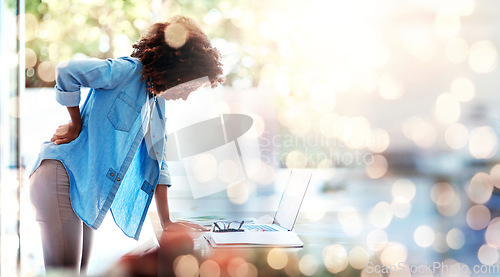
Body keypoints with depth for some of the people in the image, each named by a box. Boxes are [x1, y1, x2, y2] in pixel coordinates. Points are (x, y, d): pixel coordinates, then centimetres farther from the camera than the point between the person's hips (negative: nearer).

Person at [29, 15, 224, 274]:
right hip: (61, 175, -9)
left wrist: (166, 222, 15)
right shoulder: (128, 72, -10)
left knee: (79, 270, 8)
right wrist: (76, 125, -10)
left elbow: (156, 165, 19)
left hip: (86, 191, 9)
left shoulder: (157, 105, 17)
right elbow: (68, 70, -22)